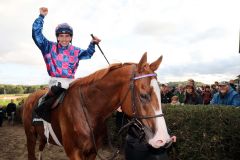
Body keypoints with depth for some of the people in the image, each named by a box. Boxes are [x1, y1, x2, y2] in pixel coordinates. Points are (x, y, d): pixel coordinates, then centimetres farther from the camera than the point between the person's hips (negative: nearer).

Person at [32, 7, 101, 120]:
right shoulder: (50, 47, 2)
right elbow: (36, 34, -5)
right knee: (56, 90, -32)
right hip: (56, 80, -5)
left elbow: (88, 54, 27)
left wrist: (92, 44, 10)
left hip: (70, 81, 5)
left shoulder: (75, 51, 13)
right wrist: (41, 16, -11)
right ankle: (42, 106, -12)